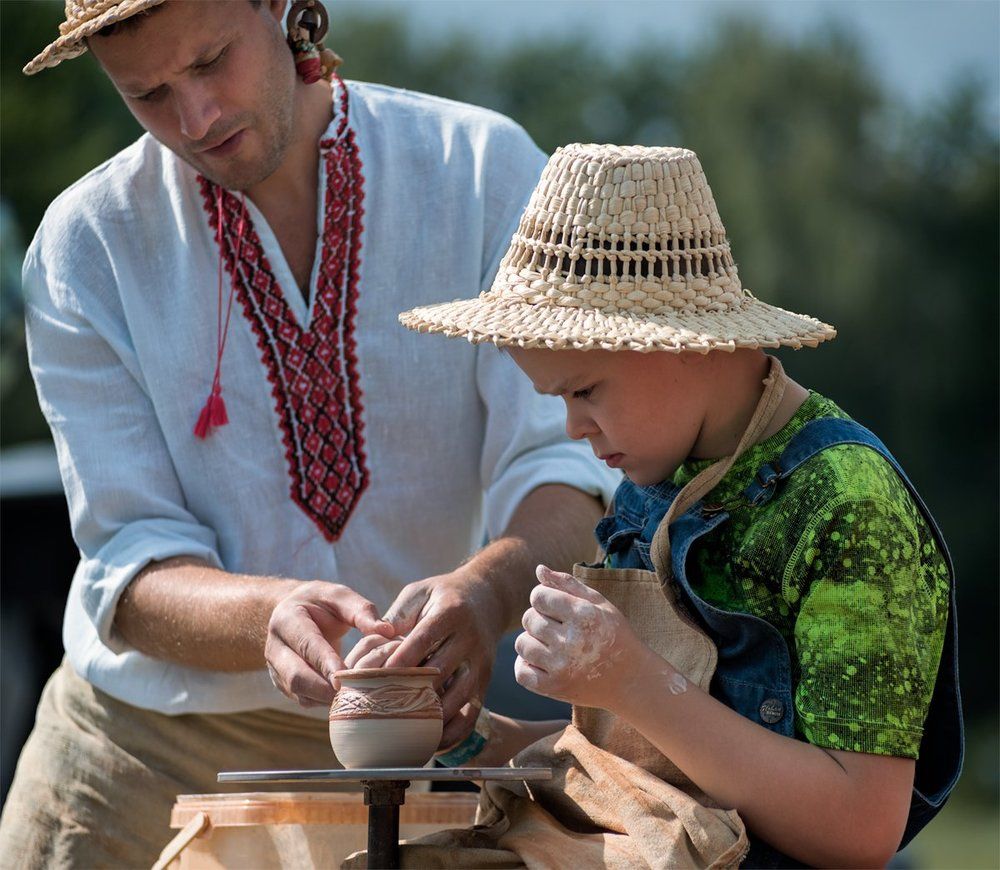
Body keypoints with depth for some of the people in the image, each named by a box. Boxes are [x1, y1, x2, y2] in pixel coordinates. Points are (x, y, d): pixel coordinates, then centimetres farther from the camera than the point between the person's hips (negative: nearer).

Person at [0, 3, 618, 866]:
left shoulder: (484, 169, -9)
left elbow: (565, 469, -17)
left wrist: (489, 586, -40)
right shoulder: (85, 245, -8)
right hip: (143, 754, 0)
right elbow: (134, 570, -13)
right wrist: (269, 616, -35)